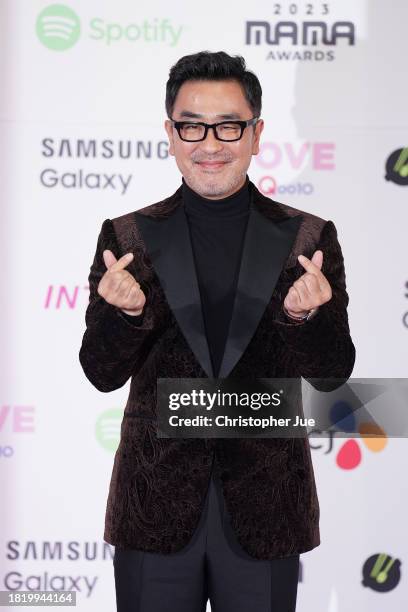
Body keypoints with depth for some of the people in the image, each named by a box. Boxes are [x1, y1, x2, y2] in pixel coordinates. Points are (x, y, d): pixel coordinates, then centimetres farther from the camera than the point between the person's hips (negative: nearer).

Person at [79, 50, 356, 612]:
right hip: (156, 505, 0)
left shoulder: (307, 239, -2)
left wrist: (306, 315, -24)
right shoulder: (128, 237, 0)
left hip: (264, 508, 0)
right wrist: (124, 311, -22)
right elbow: (103, 374, -2)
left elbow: (332, 374, -3)